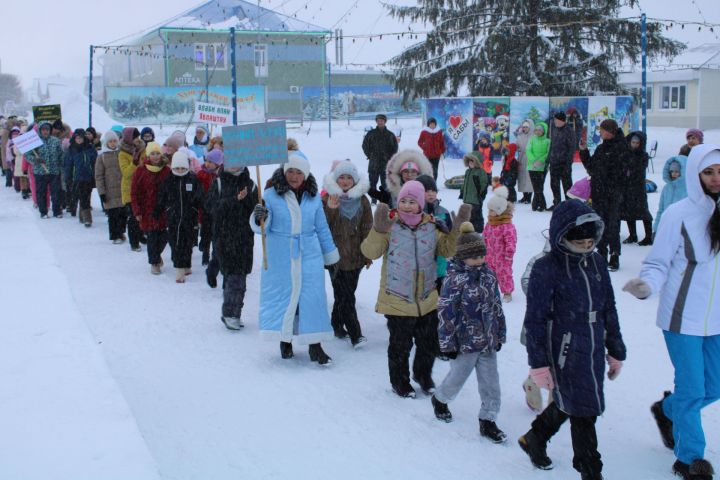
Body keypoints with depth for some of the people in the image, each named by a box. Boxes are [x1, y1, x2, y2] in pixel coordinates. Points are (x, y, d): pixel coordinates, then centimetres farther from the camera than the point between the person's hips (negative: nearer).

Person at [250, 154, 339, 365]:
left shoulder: (313, 197, 3)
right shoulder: (271, 195, -6)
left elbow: (322, 228, 13)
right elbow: (262, 228, -7)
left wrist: (330, 255, 18)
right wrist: (259, 219, -30)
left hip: (309, 256, 2)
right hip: (280, 258, -2)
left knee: (313, 297, 0)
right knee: (283, 296, 6)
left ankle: (314, 345, 8)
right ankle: (285, 340, 22)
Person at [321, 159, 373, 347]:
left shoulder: (362, 200, 5)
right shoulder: (328, 199, -3)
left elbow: (367, 228, 9)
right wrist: (330, 209, -24)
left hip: (355, 255, 3)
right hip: (336, 255, -3)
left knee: (344, 294, 12)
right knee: (346, 296, -6)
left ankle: (337, 325, 29)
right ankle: (355, 334, -3)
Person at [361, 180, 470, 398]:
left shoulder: (431, 227, 1)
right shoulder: (390, 225, -12)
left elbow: (448, 249, 5)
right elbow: (370, 252, -20)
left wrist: (460, 227, -6)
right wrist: (378, 229, -36)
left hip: (427, 300, 4)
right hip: (397, 300, -4)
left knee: (429, 343, 19)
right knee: (400, 345, 9)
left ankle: (423, 374, 44)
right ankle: (399, 381, 31)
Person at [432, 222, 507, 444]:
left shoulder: (488, 274, 3)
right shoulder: (455, 279, -17)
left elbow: (496, 306, 12)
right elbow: (445, 312, -16)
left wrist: (500, 334, 15)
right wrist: (447, 343, -14)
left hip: (488, 341, 6)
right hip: (464, 342, -5)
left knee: (491, 382, 8)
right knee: (457, 378, 13)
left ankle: (488, 420, 21)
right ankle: (439, 399, 42)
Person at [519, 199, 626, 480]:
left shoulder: (596, 263, 4)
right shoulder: (546, 269, -15)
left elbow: (609, 309, 12)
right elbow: (535, 319, -13)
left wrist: (616, 351, 15)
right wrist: (538, 363, -14)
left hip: (594, 351, 7)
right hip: (565, 353, -7)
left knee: (567, 404, 20)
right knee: (583, 413, 0)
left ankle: (534, 439, 45)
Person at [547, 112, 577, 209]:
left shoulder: (569, 131, -9)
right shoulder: (554, 129, 10)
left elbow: (572, 147, -10)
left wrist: (568, 162, -16)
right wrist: (548, 159, 15)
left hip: (564, 162, -7)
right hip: (554, 162, 7)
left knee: (567, 184, -1)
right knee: (554, 184, 10)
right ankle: (556, 203, 20)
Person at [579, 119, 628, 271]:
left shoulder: (620, 148, -9)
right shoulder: (601, 148, 13)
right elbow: (591, 168, 18)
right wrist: (584, 151, 11)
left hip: (613, 195, -7)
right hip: (598, 193, 7)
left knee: (612, 225, -3)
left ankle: (614, 257, 5)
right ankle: (602, 255, 22)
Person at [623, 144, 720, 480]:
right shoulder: (679, 214, -14)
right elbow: (658, 263, -11)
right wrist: (647, 285, -29)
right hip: (684, 317, -5)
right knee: (692, 389, 3)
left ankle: (667, 410, 45)